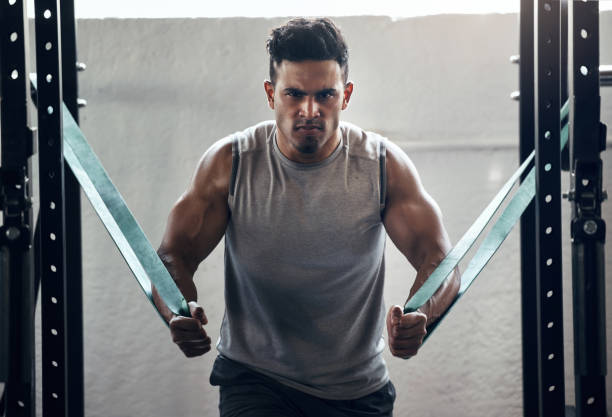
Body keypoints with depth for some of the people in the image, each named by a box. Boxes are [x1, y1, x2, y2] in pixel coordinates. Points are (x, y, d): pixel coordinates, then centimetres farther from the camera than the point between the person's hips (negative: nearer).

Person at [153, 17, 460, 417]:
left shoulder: (384, 166, -7)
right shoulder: (229, 164, -8)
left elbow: (439, 260, -10)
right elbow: (174, 255, -5)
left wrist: (419, 317, -33)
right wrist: (179, 313, -29)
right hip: (254, 380, -1)